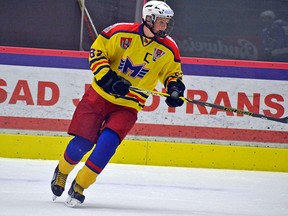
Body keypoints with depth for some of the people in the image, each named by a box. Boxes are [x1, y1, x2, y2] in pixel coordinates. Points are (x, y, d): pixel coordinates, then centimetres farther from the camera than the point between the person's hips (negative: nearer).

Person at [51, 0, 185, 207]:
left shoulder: (168, 49, -5)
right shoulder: (120, 33, -13)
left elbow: (172, 72, 10)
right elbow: (96, 51, -5)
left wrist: (175, 87, -11)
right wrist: (107, 77, -18)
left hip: (128, 105, 1)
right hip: (101, 94, -1)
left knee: (107, 142, -20)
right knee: (82, 142, -4)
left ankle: (79, 186, -7)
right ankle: (62, 172, 27)